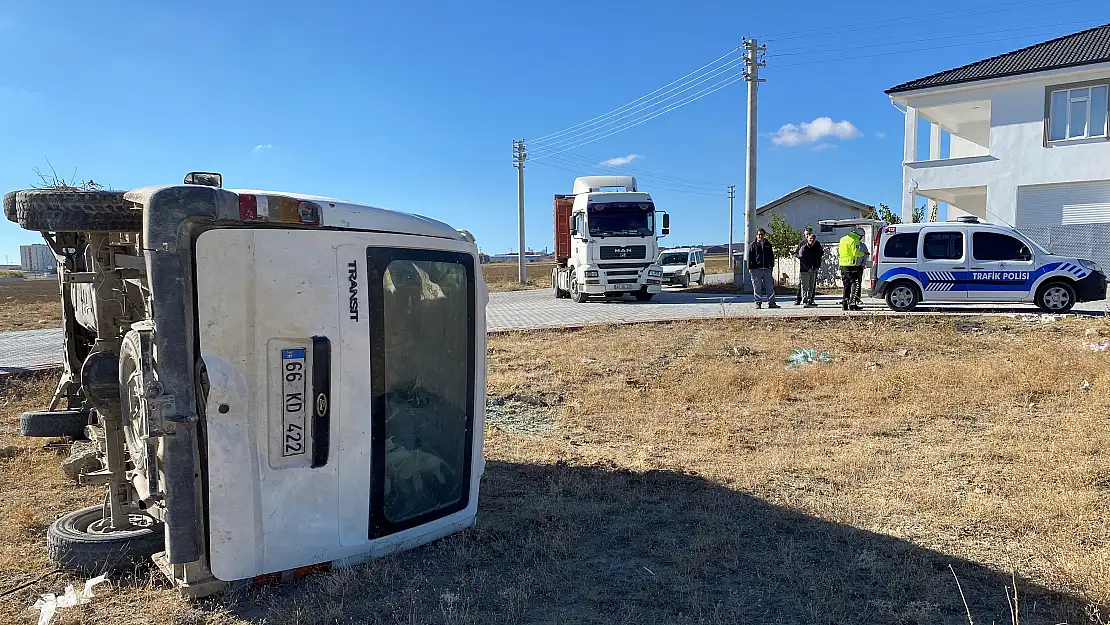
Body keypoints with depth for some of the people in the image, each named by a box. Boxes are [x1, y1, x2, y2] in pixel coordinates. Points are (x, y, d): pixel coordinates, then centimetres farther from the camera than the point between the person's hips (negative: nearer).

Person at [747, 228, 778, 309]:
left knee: (770, 286, 1)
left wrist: (772, 266, 12)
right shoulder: (753, 245, 5)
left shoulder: (768, 244, 15)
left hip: (767, 269, 3)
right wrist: (750, 267, -6)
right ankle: (758, 303, 7)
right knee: (757, 287, 0)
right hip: (756, 269, -3)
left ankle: (771, 303, 4)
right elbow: (749, 257, 2)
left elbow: (771, 256, 19)